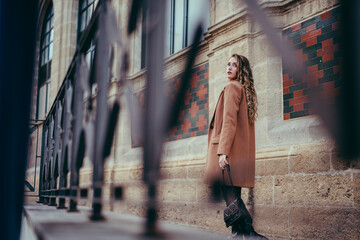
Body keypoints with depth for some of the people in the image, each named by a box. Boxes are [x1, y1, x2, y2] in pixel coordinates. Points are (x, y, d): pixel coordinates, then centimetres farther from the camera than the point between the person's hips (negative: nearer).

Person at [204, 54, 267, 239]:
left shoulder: (232, 87, -6)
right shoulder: (246, 90, 21)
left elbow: (229, 121, -16)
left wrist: (223, 151, -21)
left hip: (230, 148, -9)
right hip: (242, 151, 9)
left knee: (230, 194, -10)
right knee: (233, 194, 10)